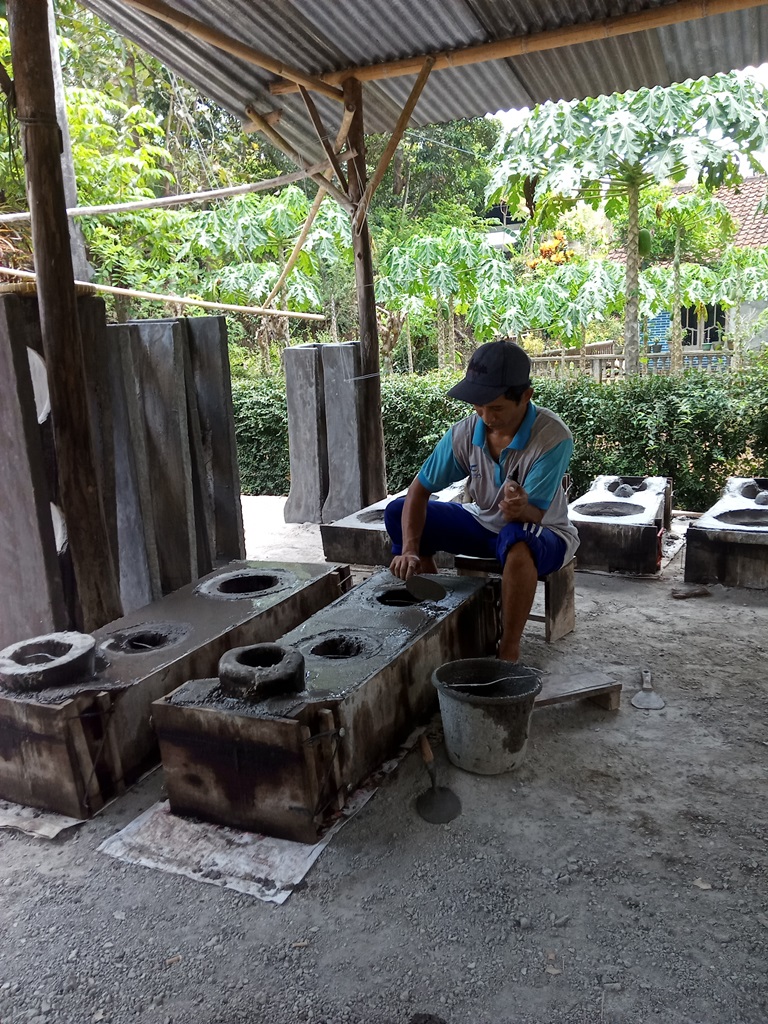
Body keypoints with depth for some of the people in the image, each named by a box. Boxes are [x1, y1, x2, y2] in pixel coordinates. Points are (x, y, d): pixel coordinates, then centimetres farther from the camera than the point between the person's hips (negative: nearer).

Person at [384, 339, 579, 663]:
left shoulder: (553, 437, -27)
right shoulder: (464, 433, -15)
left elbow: (534, 514, -29)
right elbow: (419, 490, -13)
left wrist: (520, 509, -54)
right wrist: (409, 549, -27)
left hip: (542, 531, -5)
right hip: (483, 522, 5)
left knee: (516, 541, -43)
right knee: (398, 513, -10)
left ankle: (509, 651, -24)